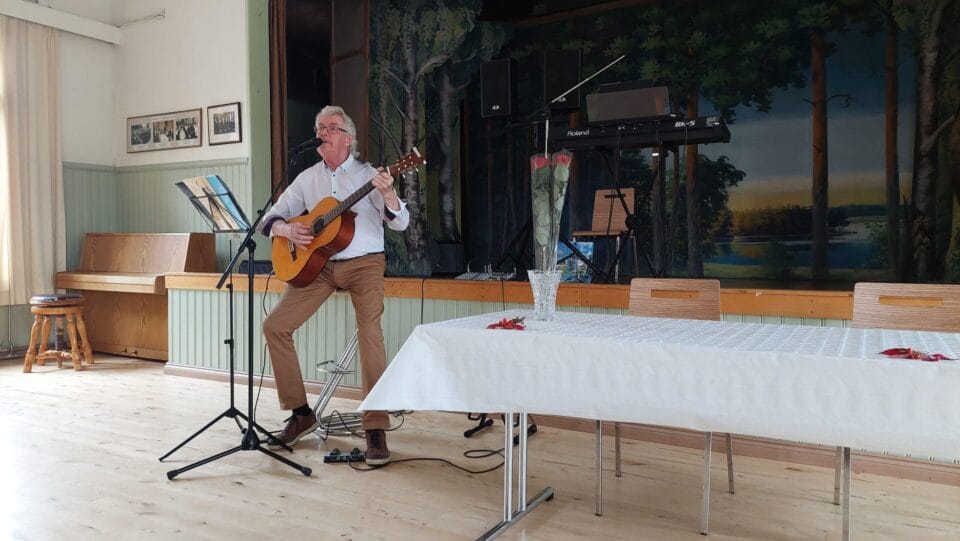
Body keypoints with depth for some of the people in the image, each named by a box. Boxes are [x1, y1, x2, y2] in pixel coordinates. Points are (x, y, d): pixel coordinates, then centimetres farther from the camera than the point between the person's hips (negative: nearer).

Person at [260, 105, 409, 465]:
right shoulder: (308, 178, 11)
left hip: (363, 263, -4)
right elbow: (271, 217, 11)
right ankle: (301, 412, 9)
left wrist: (387, 195, -28)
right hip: (317, 264, 5)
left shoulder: (369, 175, 0)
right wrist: (286, 229, -12)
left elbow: (400, 223, -8)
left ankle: (376, 430, -15)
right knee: (274, 326, -5)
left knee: (370, 334, -23)